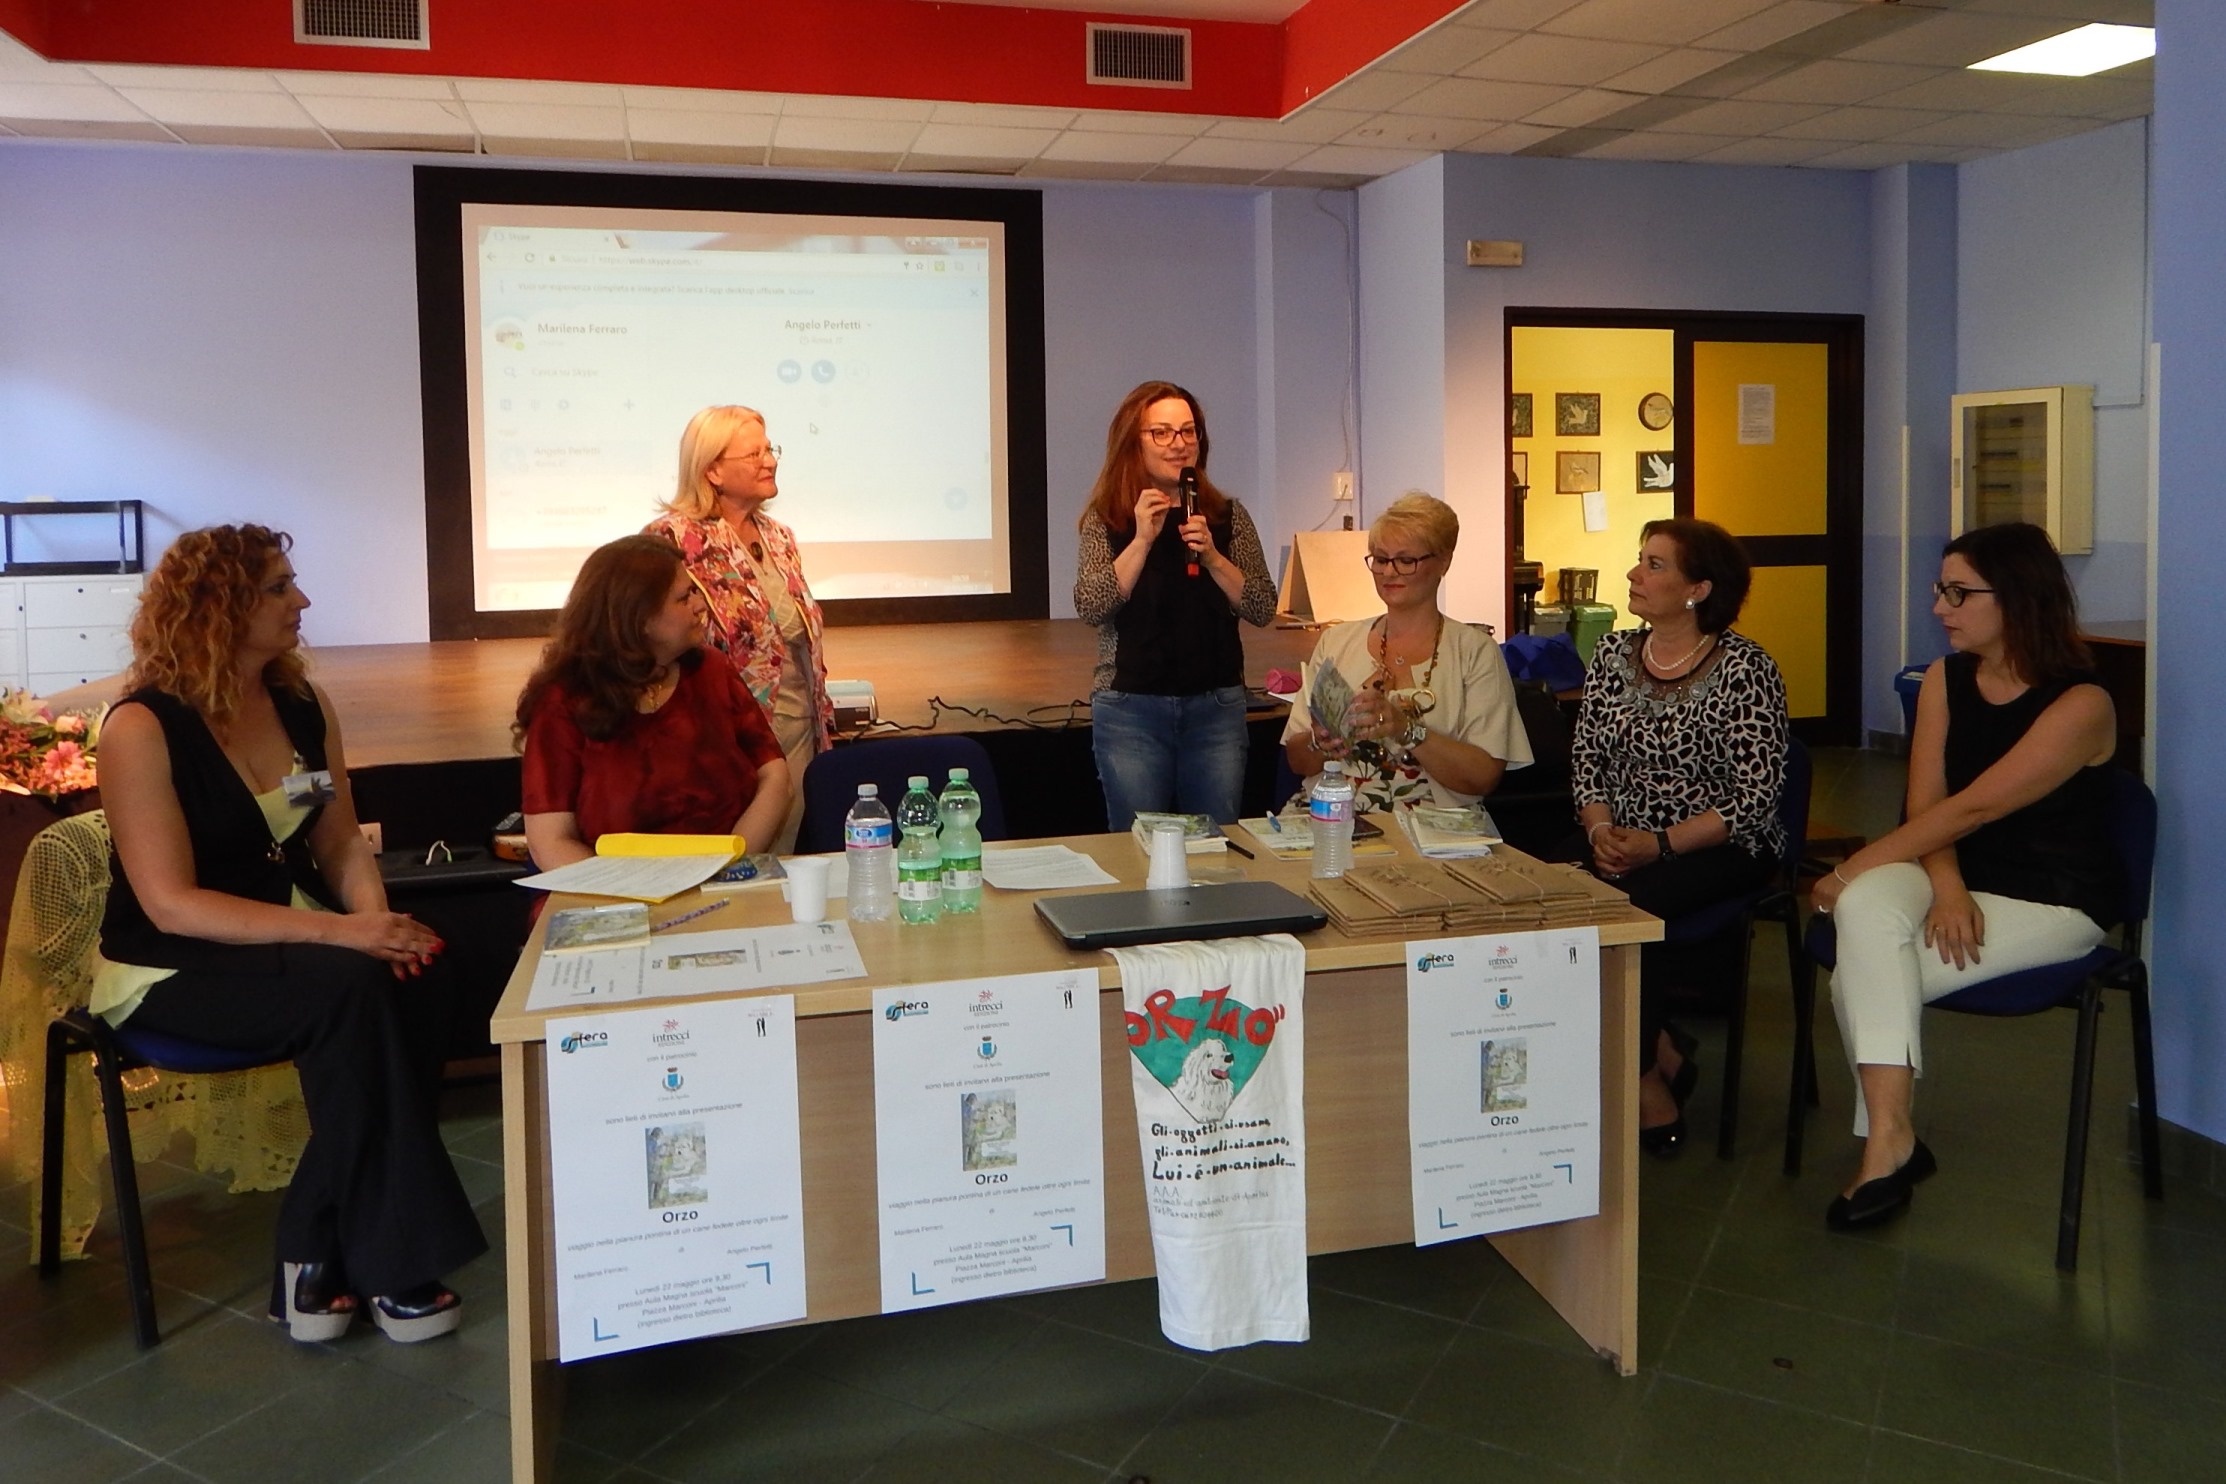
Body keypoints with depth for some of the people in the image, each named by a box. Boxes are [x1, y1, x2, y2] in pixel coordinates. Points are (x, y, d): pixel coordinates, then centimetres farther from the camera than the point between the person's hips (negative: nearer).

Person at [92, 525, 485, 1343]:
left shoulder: (305, 707, 5)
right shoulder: (143, 727, -15)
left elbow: (341, 844, 5)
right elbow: (171, 904, -21)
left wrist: (377, 920, -17)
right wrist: (339, 932, -29)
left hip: (287, 938, 6)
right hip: (171, 967, -6)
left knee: (415, 975, -26)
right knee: (353, 991, -32)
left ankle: (322, 1251, -15)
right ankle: (380, 1262, -19)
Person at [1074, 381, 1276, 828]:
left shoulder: (1227, 517, 6)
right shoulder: (1107, 518, 1)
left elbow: (1264, 610, 0)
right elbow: (1090, 607, -10)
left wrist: (1212, 556, -13)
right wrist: (1142, 540, -17)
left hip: (1217, 706, 2)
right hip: (1130, 707, -2)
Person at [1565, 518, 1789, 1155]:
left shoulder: (1744, 668, -9)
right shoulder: (1615, 652, 8)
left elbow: (1757, 794, -13)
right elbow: (1585, 756, 8)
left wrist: (1660, 845, -21)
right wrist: (1601, 829, -11)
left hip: (1720, 847, -5)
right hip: (1621, 839, 5)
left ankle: (1647, 1085, -8)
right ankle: (1661, 1051, -6)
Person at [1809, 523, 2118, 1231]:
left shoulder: (2080, 705, -16)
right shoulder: (1946, 679, 4)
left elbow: (1973, 808, -23)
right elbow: (1927, 803, -3)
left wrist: (1852, 869, -22)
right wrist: (1945, 886, -22)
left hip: (2052, 902, -5)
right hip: (1955, 878, 5)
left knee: (1861, 980, -26)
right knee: (1868, 906, -30)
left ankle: (1887, 1140, -9)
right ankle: (1891, 1139, -24)